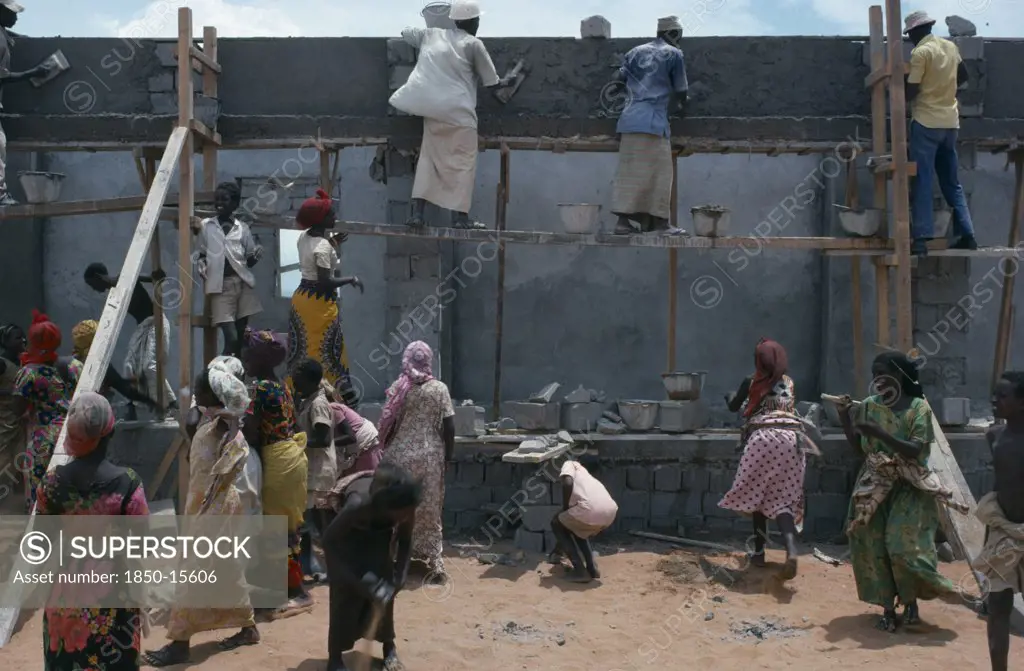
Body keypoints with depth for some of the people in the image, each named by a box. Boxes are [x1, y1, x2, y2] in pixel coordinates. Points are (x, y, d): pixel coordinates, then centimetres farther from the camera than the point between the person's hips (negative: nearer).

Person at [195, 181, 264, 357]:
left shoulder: (243, 228, 7)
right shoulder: (206, 226, 6)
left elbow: (249, 261, 12)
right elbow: (202, 255, 14)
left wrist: (256, 255, -10)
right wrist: (200, 264, -8)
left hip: (243, 284, 2)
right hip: (221, 286, -2)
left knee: (240, 338, 7)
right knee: (231, 338, -13)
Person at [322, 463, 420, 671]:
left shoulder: (405, 505, -31)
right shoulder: (359, 504, -44)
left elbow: (405, 541, -12)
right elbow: (329, 541, -31)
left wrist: (400, 576, -25)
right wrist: (358, 580, -33)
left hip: (379, 532, 3)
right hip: (348, 534, -3)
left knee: (384, 589, -1)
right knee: (347, 592, -8)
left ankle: (389, 646, 18)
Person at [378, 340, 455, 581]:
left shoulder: (398, 388, -3)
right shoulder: (440, 389, -2)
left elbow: (387, 425, -3)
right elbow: (449, 427, -4)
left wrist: (386, 449, 10)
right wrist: (448, 455, 6)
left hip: (401, 456, 0)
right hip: (430, 456, 1)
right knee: (429, 510, 8)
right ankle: (435, 565, 5)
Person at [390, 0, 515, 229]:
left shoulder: (432, 34, 14)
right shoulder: (473, 44, 1)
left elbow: (405, 32, 31)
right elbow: (492, 82, 6)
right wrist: (507, 82, 26)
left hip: (432, 107, 5)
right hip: (457, 109, -5)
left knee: (429, 157, 10)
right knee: (463, 161, 2)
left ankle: (417, 213, 2)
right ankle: (459, 216, -2)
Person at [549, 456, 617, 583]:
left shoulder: (569, 464, 18)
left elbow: (568, 483, -6)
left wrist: (564, 509, 8)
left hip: (591, 510, -8)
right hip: (611, 511, 8)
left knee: (556, 524, 20)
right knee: (576, 526, 36)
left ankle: (580, 571, 13)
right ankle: (592, 568, 24)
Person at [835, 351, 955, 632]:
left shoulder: (918, 407, -10)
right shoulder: (868, 406, 2)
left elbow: (915, 451, -20)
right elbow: (858, 446, 5)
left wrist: (879, 433, -28)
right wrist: (844, 415, -6)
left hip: (908, 488, -3)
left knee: (903, 545, -10)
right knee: (874, 548, 0)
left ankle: (911, 600, 17)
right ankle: (888, 608, 13)